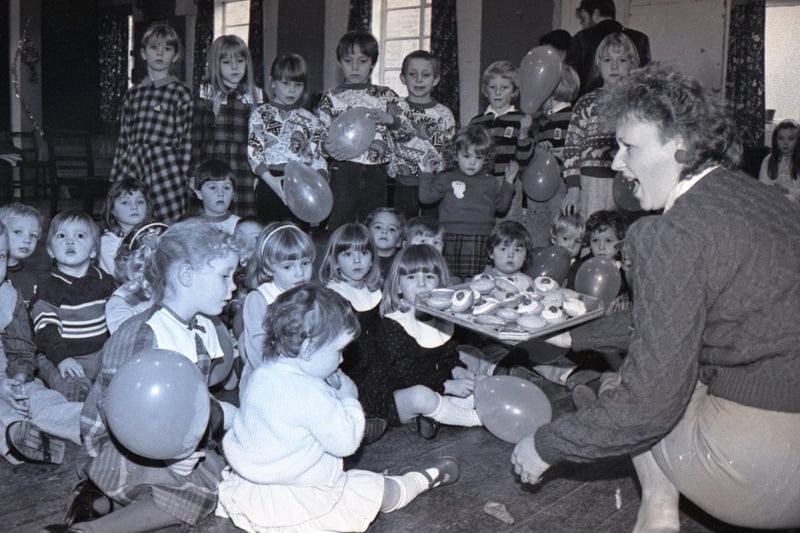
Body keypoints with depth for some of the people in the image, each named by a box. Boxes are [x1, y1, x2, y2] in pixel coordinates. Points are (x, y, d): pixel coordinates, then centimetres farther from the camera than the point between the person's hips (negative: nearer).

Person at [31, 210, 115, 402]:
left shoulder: (104, 281, 10)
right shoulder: (50, 286, -5)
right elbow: (45, 329, -13)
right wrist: (61, 358, -26)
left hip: (99, 353, 5)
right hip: (59, 357, -4)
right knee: (75, 387, -32)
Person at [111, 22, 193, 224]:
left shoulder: (181, 93, 1)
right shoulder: (133, 93, 14)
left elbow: (187, 143, -2)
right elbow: (123, 140, 15)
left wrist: (183, 182, -6)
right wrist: (114, 181, 13)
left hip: (165, 169, -4)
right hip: (131, 167, 4)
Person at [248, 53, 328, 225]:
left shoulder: (309, 119, 12)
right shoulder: (260, 115, 7)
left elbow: (318, 160, 7)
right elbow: (254, 154, -3)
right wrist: (272, 181, -17)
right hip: (269, 183, -1)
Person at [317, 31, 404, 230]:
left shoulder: (386, 96, 12)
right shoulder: (332, 97, 10)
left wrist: (389, 118, -16)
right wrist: (327, 145, -15)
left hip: (376, 171, 1)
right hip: (344, 170, -1)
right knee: (339, 226, -4)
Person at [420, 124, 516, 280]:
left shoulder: (490, 182, 16)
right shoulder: (447, 179, 9)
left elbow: (501, 206, 18)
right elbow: (425, 197, 3)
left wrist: (508, 182, 16)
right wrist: (426, 174, 1)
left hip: (482, 240, 2)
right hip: (452, 238, -2)